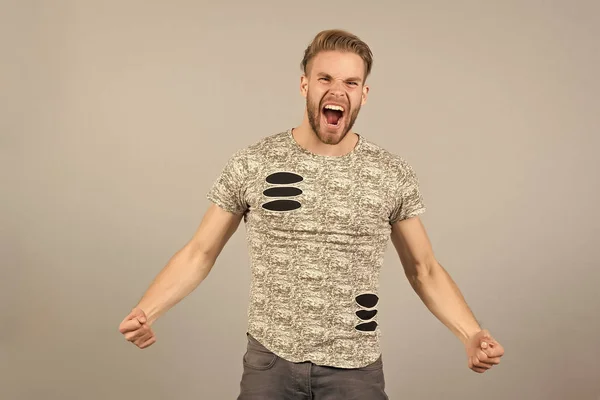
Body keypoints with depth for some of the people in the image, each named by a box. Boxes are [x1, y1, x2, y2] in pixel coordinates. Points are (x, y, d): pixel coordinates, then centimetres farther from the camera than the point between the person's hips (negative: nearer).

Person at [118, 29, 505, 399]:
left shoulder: (394, 175, -4)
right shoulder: (251, 164, -6)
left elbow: (424, 269, 3)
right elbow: (199, 254, -1)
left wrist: (472, 334, -10)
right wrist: (146, 311, -16)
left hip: (355, 368, 1)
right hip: (270, 360, 0)